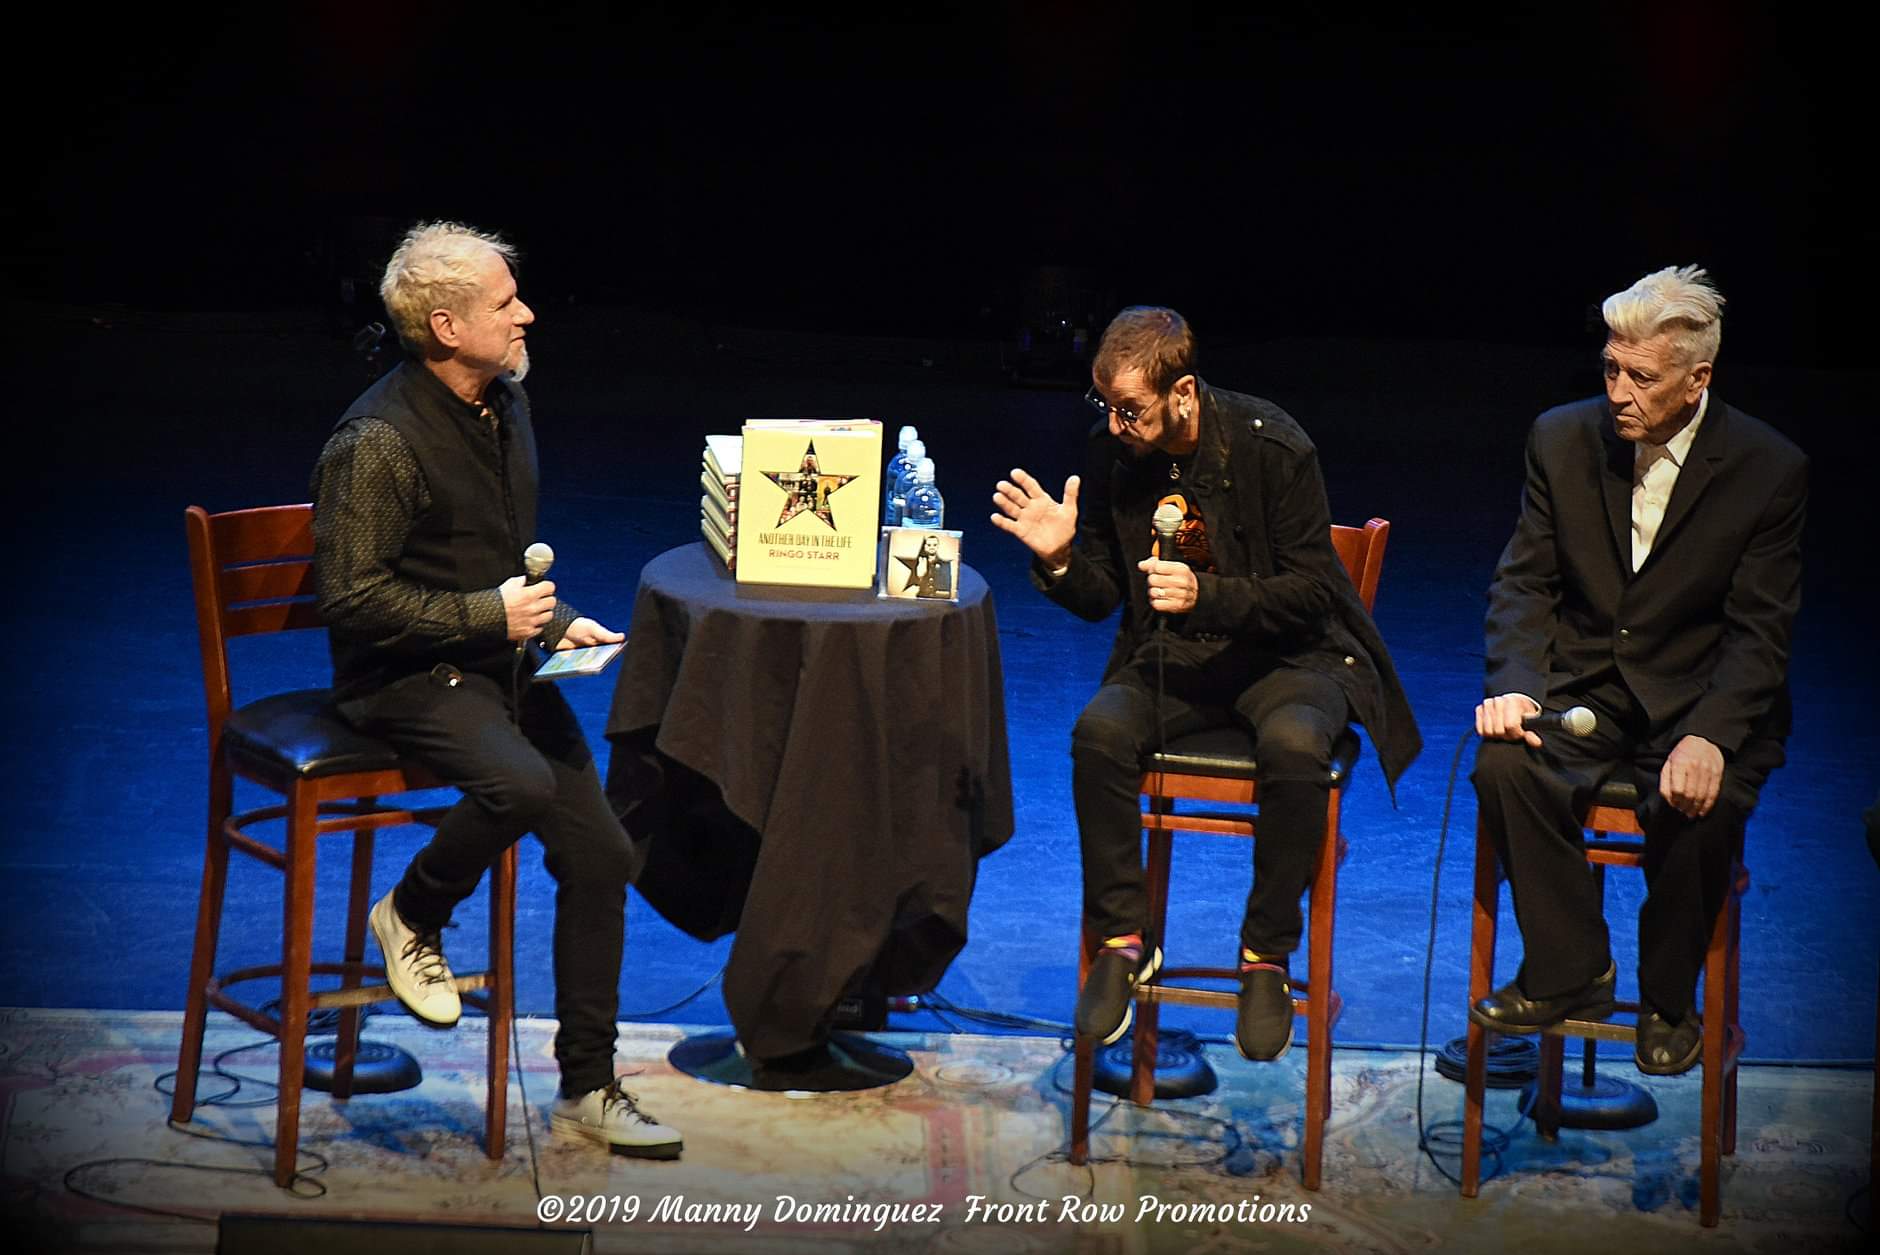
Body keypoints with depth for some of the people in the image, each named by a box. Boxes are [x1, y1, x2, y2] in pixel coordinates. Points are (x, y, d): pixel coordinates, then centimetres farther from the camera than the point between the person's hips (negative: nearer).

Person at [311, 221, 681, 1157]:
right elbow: (352, 597, -19)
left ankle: (587, 1089, 8)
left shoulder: (503, 405, 10)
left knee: (600, 857, -3)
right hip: (405, 676, -8)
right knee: (521, 784, -35)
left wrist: (557, 620, 7)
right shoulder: (379, 441, -18)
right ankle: (410, 918, -4)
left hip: (500, 657, 8)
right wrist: (486, 614, -20)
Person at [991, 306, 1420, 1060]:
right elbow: (1101, 598, 5)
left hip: (1286, 653, -3)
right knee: (1099, 731, -28)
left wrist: (1208, 595, -28)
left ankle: (1267, 956, -16)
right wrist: (1061, 559, -17)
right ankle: (1123, 938, -12)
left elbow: (1309, 593, -14)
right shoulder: (1110, 453, -3)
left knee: (1294, 746, -36)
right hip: (1173, 656, 3)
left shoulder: (1272, 446, -16)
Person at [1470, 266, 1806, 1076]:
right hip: (1583, 689, 3)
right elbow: (1524, 582, 3)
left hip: (1701, 698, -2)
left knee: (1699, 805, -33)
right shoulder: (1562, 439, 0)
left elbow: (1759, 634, -9)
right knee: (1505, 765, -28)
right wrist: (1514, 686, -17)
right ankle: (1569, 972, -9)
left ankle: (1668, 1001, -5)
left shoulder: (1769, 471, -8)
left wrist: (1708, 736, -27)